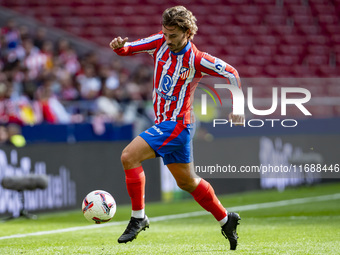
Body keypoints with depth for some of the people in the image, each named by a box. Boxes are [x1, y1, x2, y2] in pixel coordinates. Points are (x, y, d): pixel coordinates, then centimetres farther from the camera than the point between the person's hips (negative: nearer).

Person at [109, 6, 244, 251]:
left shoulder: (197, 60, -15)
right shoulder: (160, 42, -1)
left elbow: (231, 73, -4)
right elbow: (129, 48, 2)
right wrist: (119, 45, -22)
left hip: (177, 123, -8)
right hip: (163, 121, 8)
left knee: (129, 156, -21)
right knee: (187, 182, 18)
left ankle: (138, 217, -13)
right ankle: (226, 219, 33)